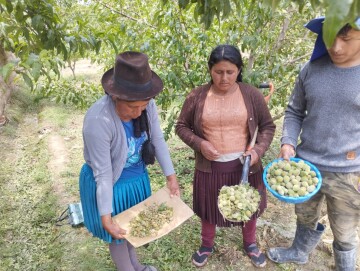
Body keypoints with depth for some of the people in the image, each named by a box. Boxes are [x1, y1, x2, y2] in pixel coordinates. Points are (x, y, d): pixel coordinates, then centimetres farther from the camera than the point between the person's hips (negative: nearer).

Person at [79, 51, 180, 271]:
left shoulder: (147, 105, -19)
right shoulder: (98, 121, -35)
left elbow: (158, 141, -7)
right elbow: (103, 173, -29)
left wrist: (171, 177, -7)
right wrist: (106, 218, -24)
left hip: (138, 177, 6)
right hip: (111, 184, -6)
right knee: (120, 233, 16)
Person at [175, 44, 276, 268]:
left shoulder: (252, 95, -8)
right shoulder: (197, 96, -9)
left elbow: (268, 126, 2)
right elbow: (181, 126, 0)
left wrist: (259, 150, -14)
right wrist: (199, 143, -17)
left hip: (244, 166, 1)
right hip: (209, 167, 0)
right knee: (209, 209, 19)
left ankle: (250, 244, 52)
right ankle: (207, 245, 49)